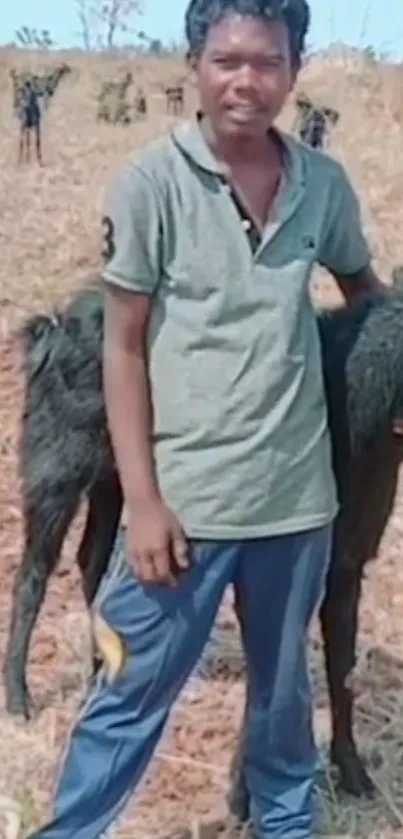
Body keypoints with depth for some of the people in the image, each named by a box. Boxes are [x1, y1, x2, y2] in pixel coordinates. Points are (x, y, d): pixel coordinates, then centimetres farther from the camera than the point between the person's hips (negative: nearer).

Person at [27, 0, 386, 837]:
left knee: (283, 686, 20)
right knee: (132, 695, 5)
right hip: (185, 495, -3)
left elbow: (363, 287, 20)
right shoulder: (149, 182, -9)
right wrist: (141, 499, -11)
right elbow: (123, 348, -7)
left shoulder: (325, 183, 0)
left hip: (298, 494, 4)